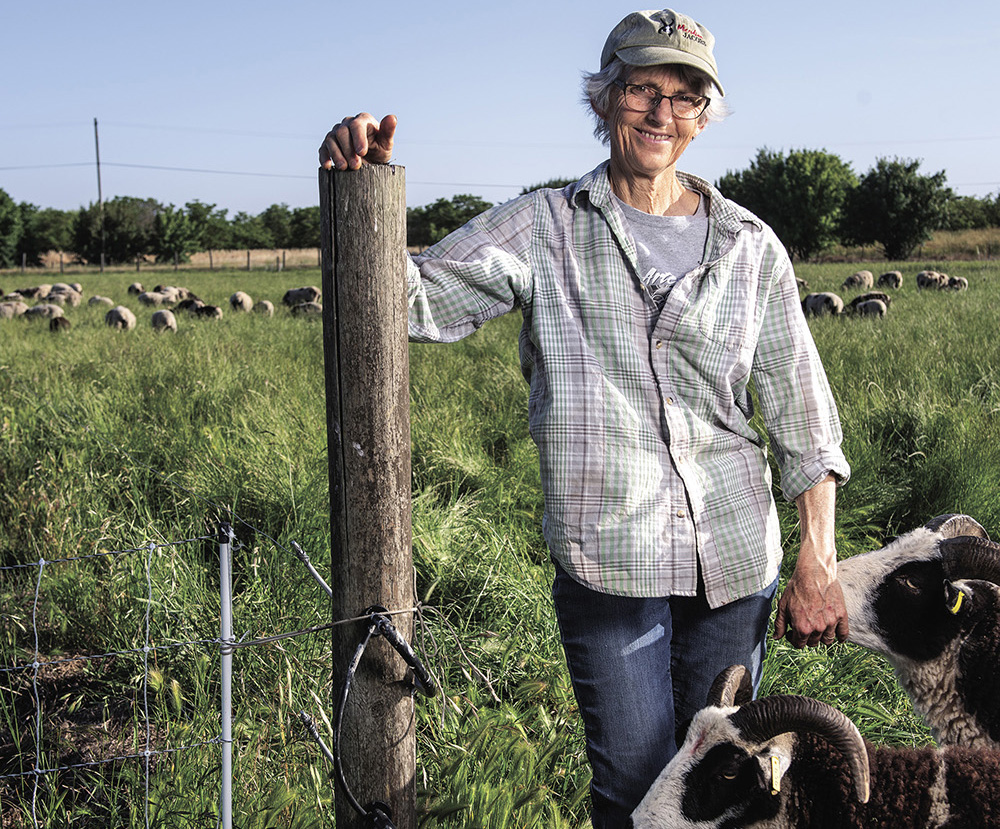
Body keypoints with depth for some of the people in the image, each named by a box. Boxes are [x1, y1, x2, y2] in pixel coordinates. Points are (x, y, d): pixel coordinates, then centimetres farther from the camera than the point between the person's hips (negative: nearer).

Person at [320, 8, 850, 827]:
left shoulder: (750, 247, 5)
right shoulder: (544, 229, 1)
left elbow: (802, 412, 7)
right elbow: (417, 299, -5)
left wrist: (818, 563, 1)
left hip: (736, 558, 2)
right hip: (608, 563, -2)